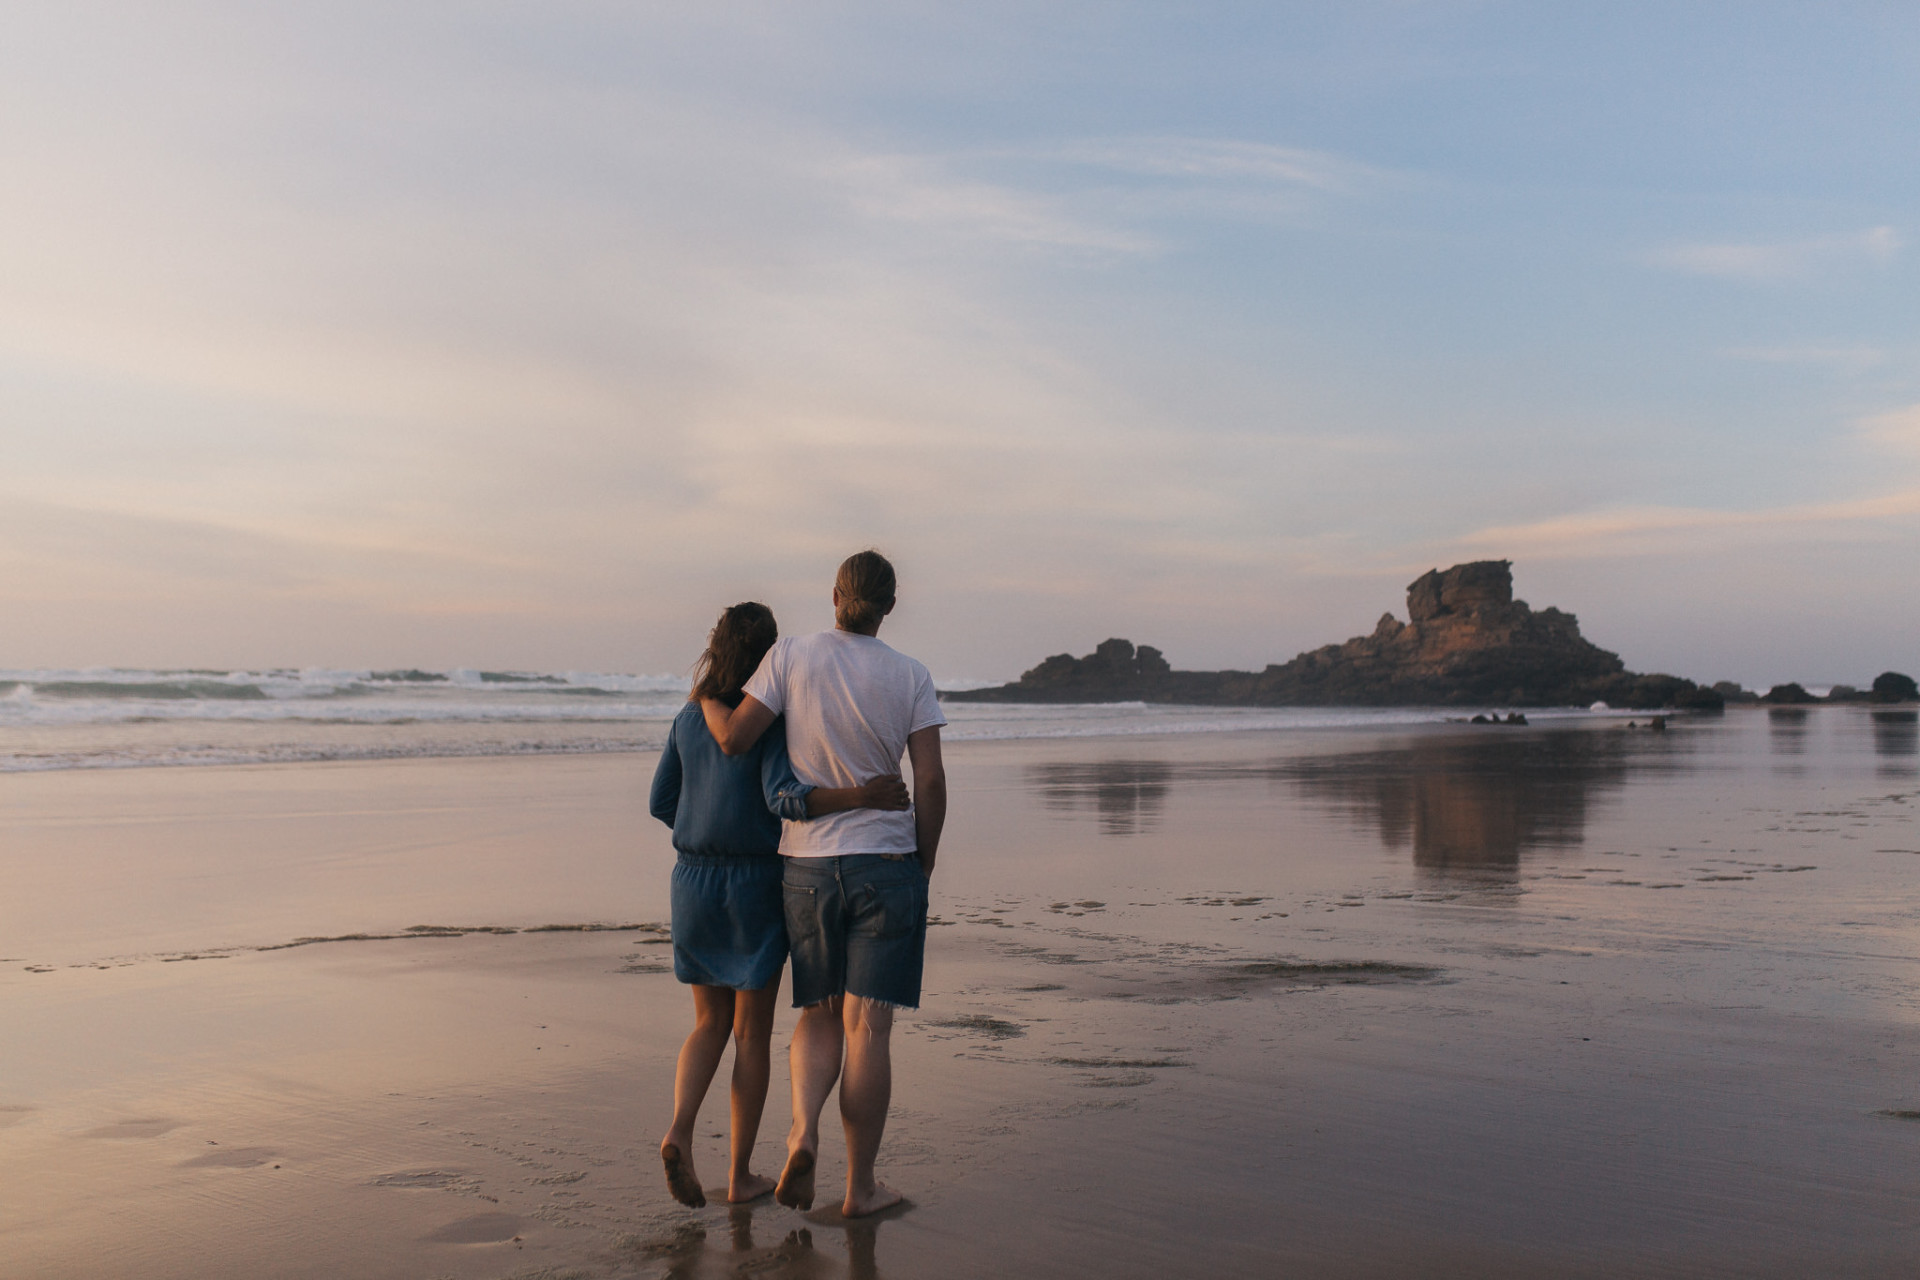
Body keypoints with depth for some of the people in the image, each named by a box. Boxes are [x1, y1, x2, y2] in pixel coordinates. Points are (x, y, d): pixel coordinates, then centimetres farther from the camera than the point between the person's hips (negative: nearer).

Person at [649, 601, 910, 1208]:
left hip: (695, 882, 4)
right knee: (753, 1032, 7)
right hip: (757, 885, -4)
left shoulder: (689, 719, 5)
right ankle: (741, 1173, 12)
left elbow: (661, 802, 8)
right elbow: (783, 796, -26)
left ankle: (679, 1132, -7)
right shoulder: (775, 720, -12)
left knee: (710, 1023, 17)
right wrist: (860, 797, -35)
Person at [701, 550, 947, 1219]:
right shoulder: (911, 676, -3)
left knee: (819, 1015, 16)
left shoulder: (791, 655, -4)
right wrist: (924, 866, 5)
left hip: (808, 864, 1)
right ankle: (860, 1187, 8)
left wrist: (705, 697, 14)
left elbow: (734, 738, -8)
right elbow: (931, 782, -7)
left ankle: (803, 1131, -9)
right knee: (868, 1028, 2)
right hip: (886, 864, -1)